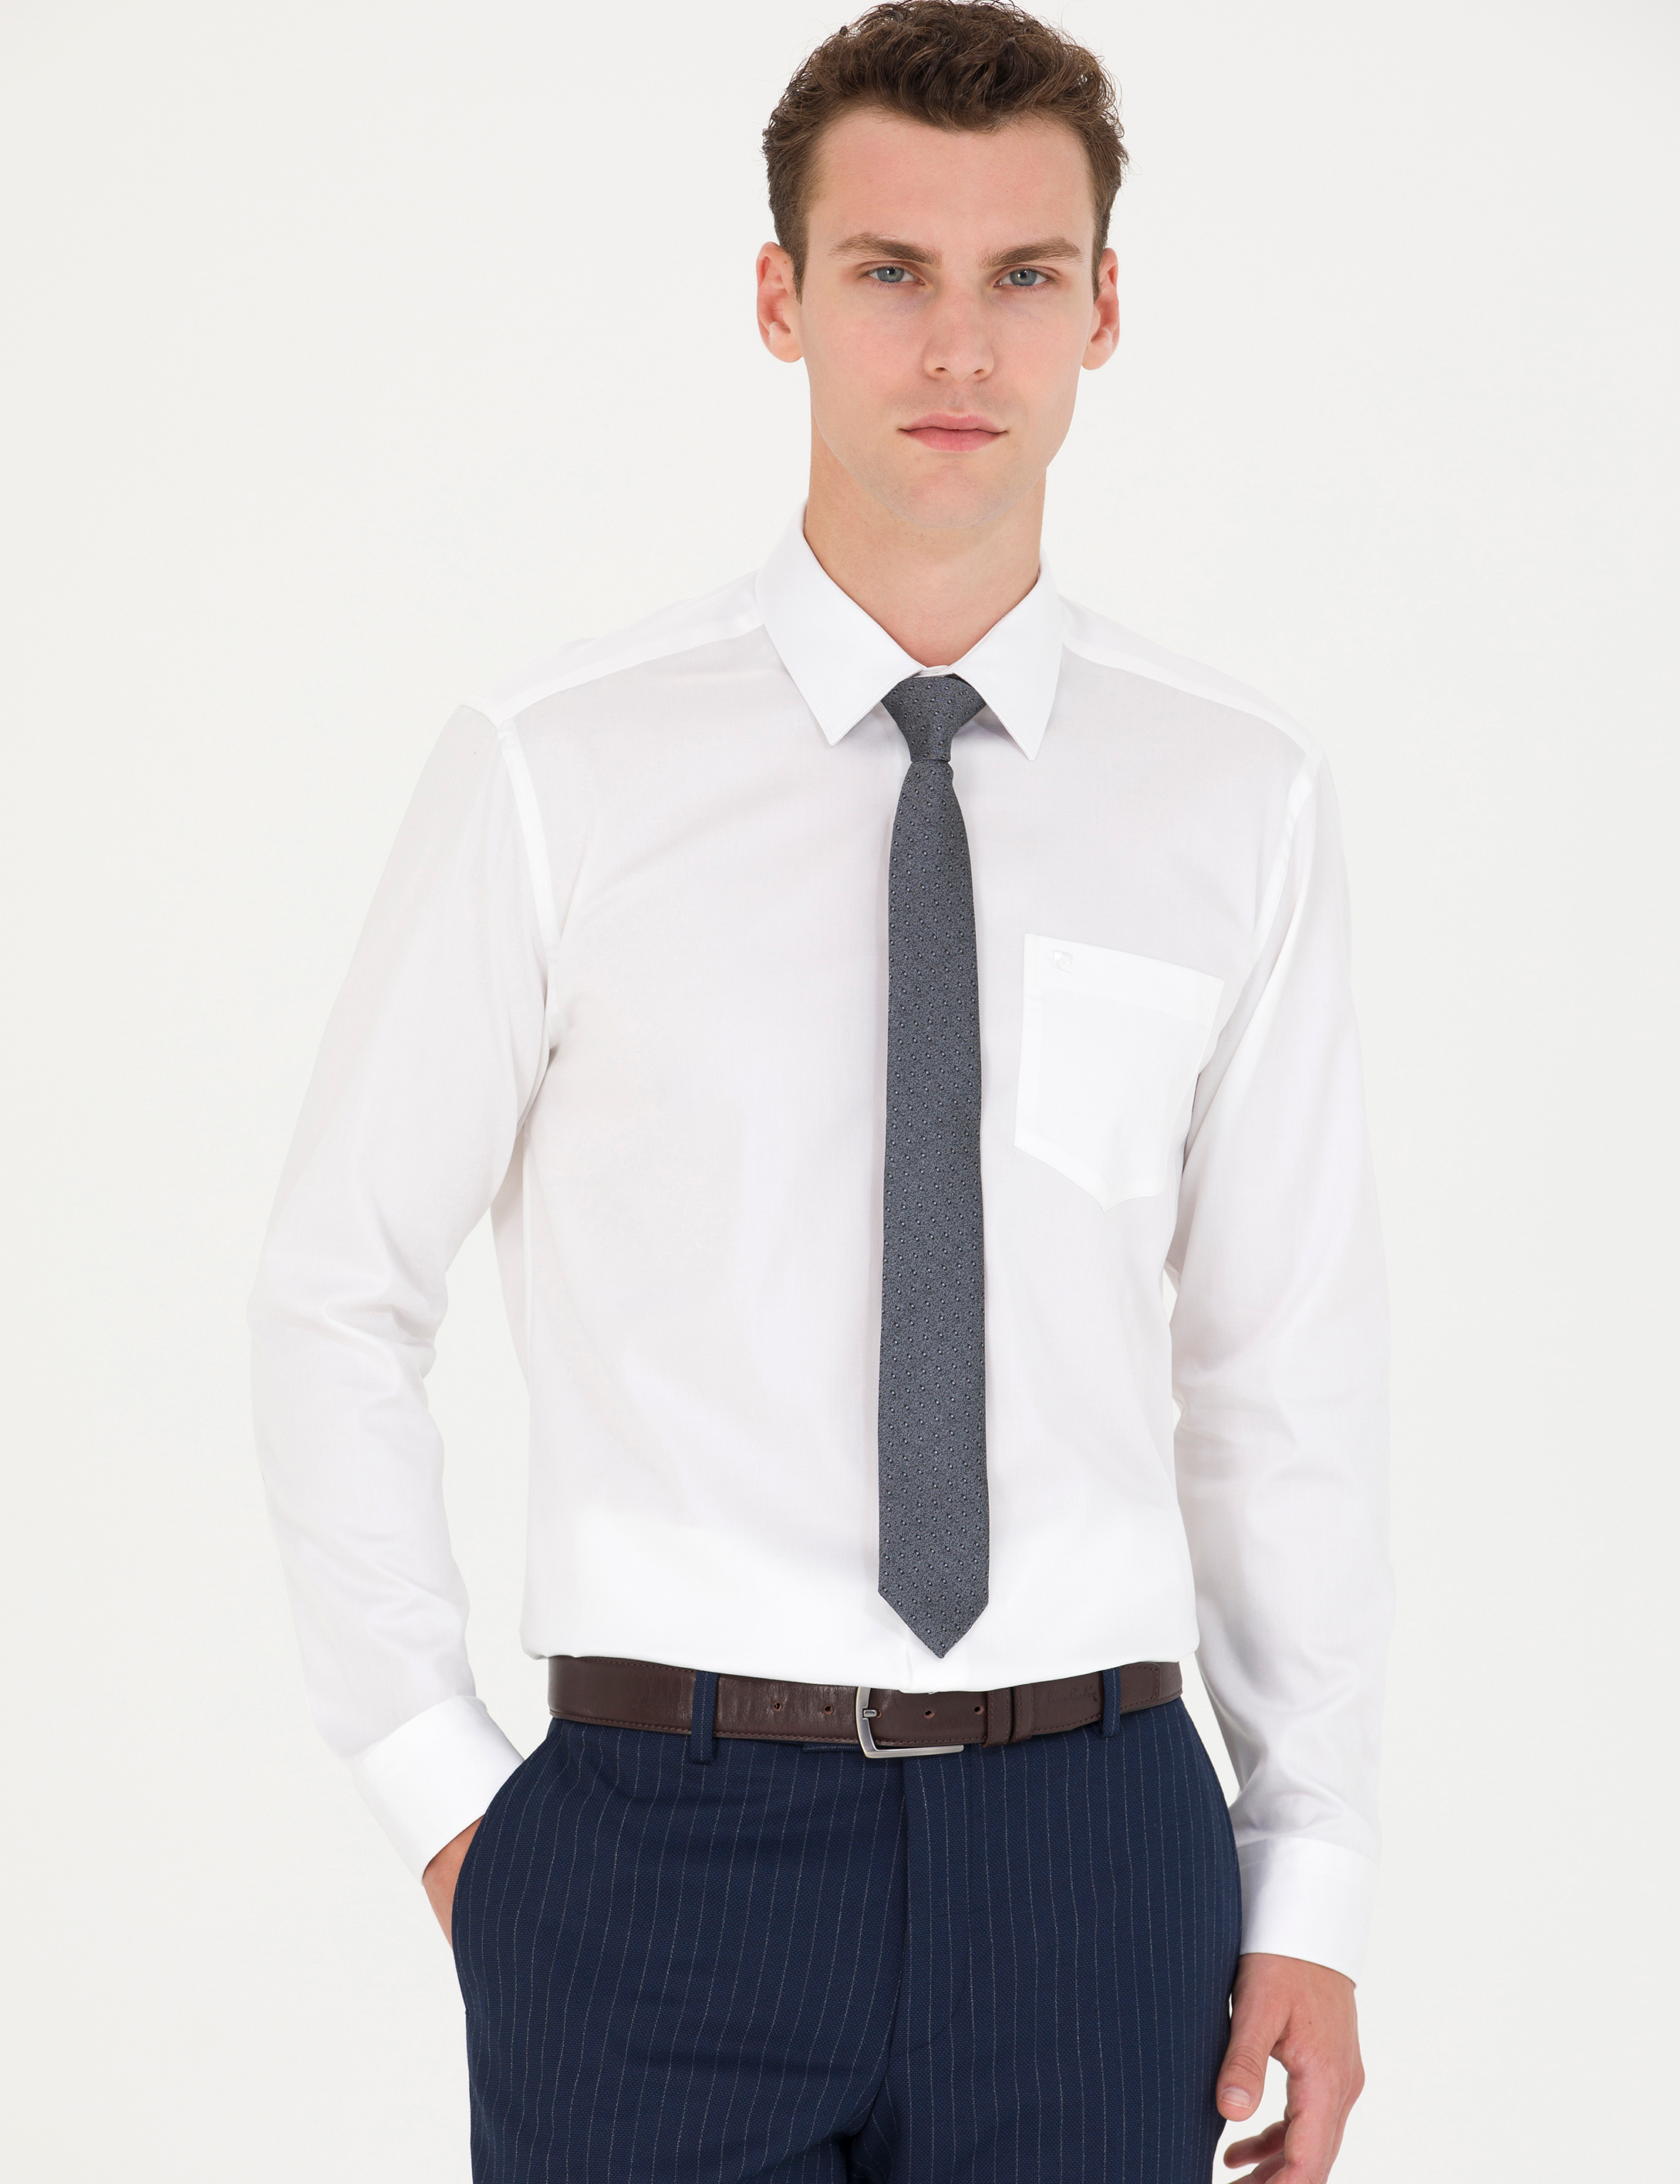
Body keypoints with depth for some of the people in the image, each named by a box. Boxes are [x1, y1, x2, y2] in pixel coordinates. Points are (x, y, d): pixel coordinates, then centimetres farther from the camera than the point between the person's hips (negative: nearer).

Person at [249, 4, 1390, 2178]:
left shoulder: (1240, 796, 3)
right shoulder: (561, 770, -4)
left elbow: (1283, 1370, 6)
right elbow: (335, 1298, 4)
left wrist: (1311, 1896, 4)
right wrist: (436, 1794, 0)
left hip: (1095, 1848, 2)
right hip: (668, 1844, -2)